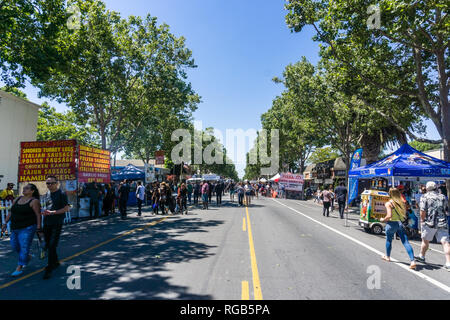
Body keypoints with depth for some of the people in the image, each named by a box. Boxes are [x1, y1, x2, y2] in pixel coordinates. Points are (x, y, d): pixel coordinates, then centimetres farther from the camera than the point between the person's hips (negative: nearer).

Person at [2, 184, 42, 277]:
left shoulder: (34, 201, -12)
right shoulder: (17, 199, 7)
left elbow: (38, 215, -14)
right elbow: (11, 212, 14)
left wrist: (39, 228, -17)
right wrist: (6, 223, 9)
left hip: (28, 228, -7)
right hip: (15, 228, 7)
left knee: (24, 248, -3)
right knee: (15, 246, 17)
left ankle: (19, 268, 8)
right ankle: (28, 257, 39)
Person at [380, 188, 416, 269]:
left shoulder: (388, 203, -12)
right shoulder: (403, 203, 4)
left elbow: (389, 216, -20)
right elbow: (405, 215, 4)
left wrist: (383, 220, -2)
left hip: (392, 224, -3)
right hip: (401, 223, 4)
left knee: (389, 240, 18)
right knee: (406, 242, 2)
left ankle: (387, 257, 35)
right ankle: (412, 261, -9)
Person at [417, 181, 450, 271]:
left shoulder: (425, 197, -4)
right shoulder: (443, 197, 9)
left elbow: (423, 211, -12)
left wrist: (422, 221, 0)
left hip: (429, 223, -3)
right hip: (442, 223, 3)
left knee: (425, 241, 13)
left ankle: (422, 257, 29)